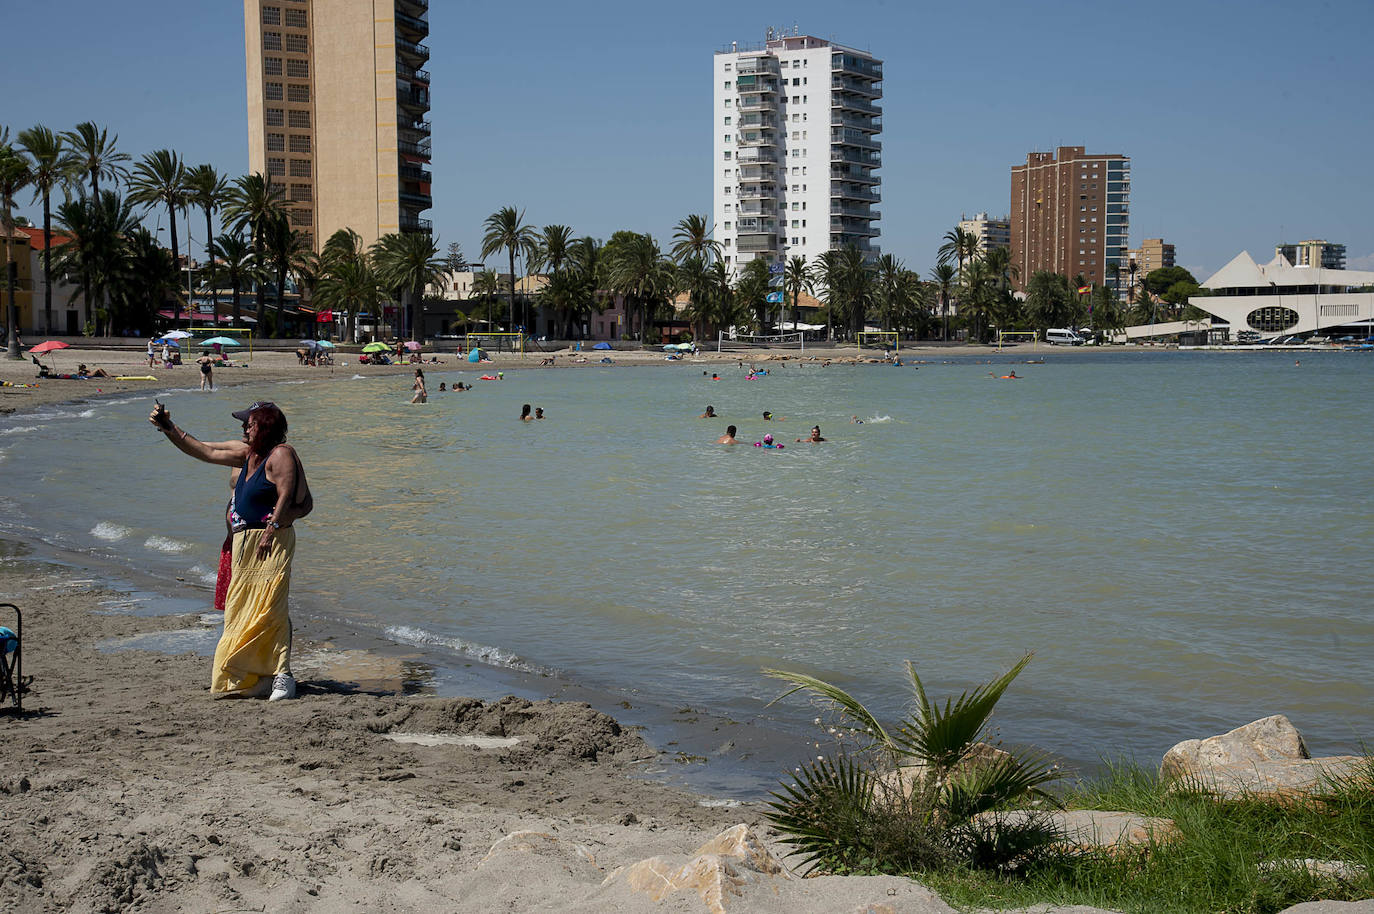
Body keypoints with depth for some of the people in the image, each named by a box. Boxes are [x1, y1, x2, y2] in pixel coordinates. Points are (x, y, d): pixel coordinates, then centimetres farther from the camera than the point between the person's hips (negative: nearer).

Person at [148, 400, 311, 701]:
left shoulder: (281, 455, -8)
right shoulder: (246, 453, 17)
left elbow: (286, 496, -16)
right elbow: (202, 451, 23)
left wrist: (271, 530, -24)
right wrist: (168, 428, 21)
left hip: (272, 543, -9)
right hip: (244, 542, 9)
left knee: (268, 610, -14)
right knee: (242, 613, 7)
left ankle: (282, 677, -14)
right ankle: (255, 678, 11)